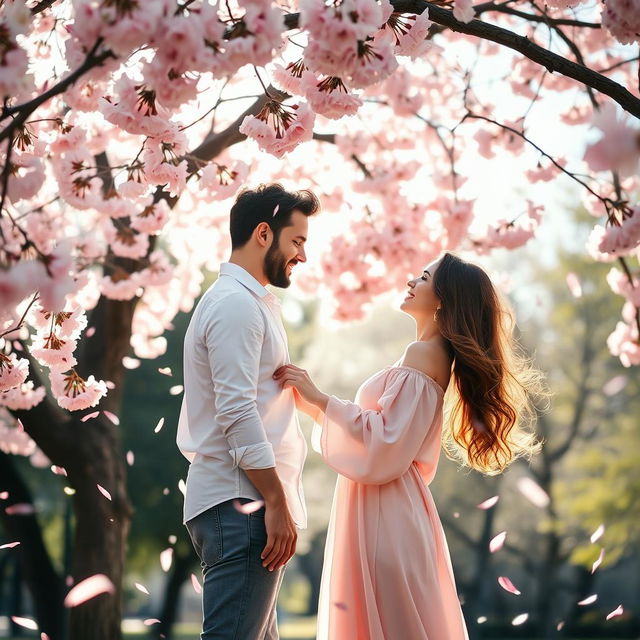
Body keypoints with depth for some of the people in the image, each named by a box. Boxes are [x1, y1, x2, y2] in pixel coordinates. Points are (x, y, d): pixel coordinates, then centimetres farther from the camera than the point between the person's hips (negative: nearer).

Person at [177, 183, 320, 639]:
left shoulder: (249, 302, 21)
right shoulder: (237, 303, -11)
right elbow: (237, 414, -19)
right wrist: (277, 504, -19)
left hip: (246, 504, 11)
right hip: (243, 504, -11)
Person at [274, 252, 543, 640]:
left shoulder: (422, 353, -12)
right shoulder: (435, 355, 16)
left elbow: (385, 440, -20)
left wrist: (320, 400, -16)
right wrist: (316, 404, 17)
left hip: (386, 516, -9)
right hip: (381, 509, 9)